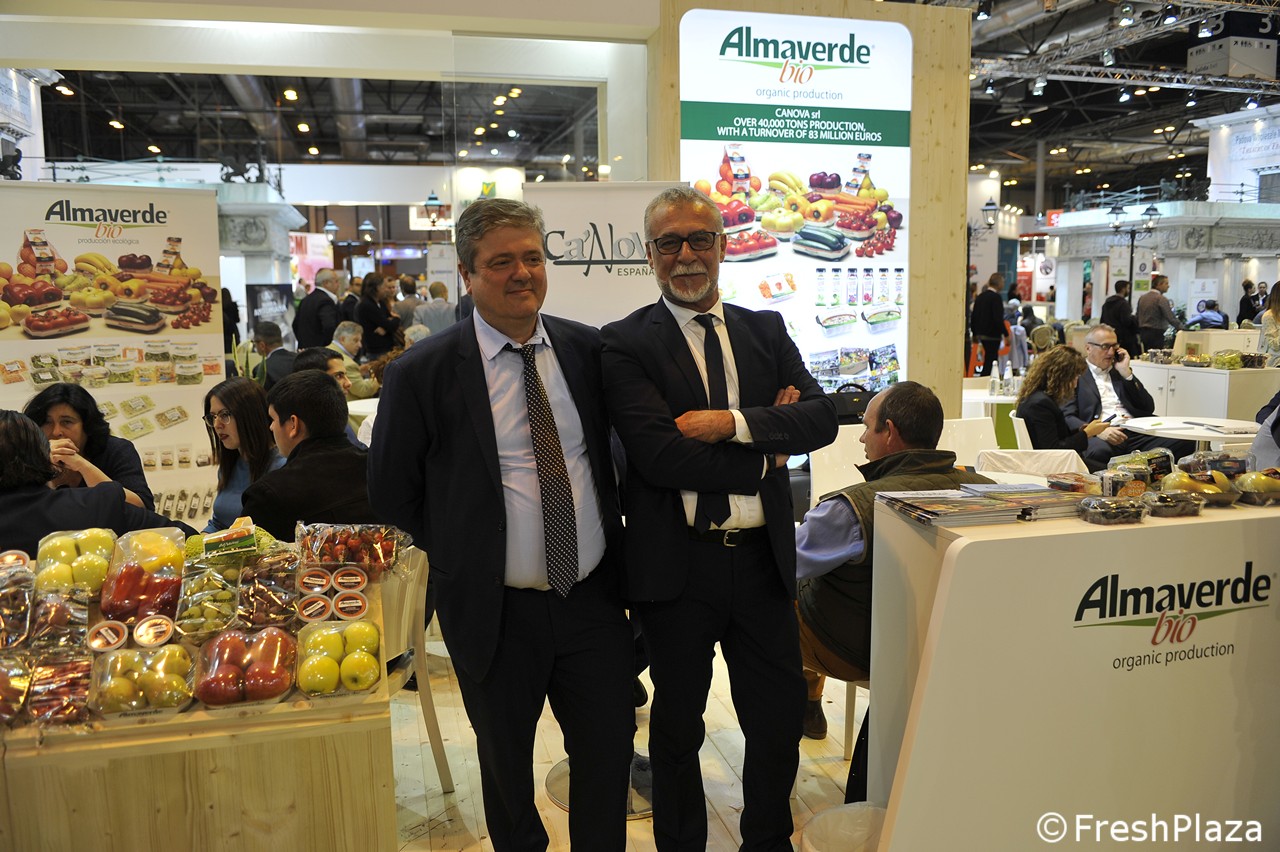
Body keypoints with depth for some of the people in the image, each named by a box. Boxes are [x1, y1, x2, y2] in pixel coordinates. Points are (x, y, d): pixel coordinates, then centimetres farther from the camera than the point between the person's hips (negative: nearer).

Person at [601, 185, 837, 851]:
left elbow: (821, 417, -4)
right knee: (678, 724, 16)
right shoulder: (624, 345, -7)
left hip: (763, 559, 4)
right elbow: (658, 454, -20)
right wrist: (764, 456, -11)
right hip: (677, 566, -3)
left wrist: (732, 422, -19)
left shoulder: (766, 331, 8)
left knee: (781, 718, 16)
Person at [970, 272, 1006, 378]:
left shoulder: (980, 296, 9)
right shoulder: (996, 297, -15)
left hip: (981, 333, 8)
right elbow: (998, 318, -20)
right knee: (989, 361, -4)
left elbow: (973, 317, 12)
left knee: (989, 360, 17)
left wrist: (975, 333, 20)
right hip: (993, 334, -8)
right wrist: (1005, 334, -13)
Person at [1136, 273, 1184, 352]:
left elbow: (1137, 317, 16)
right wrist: (1184, 328, -11)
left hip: (1143, 333, 8)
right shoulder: (1161, 299, -11)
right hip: (1156, 334, -8)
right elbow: (1171, 318, -17)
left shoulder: (1142, 297, 11)